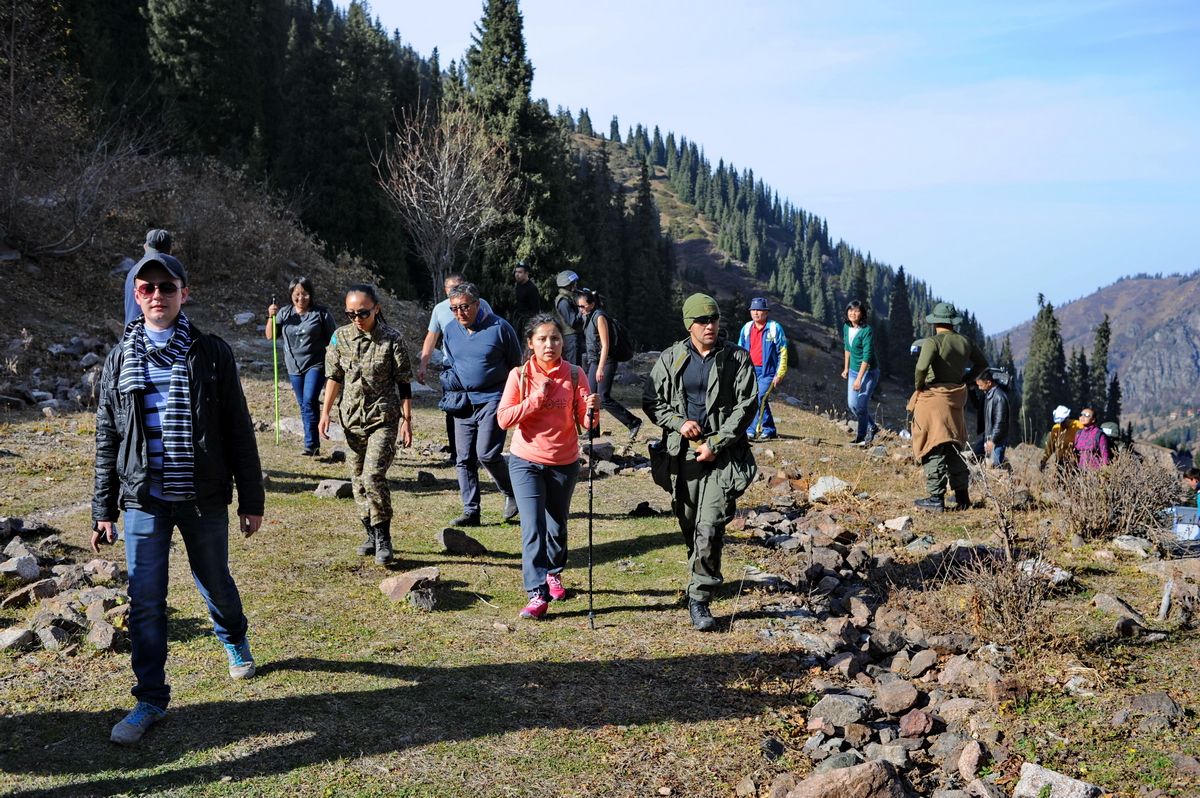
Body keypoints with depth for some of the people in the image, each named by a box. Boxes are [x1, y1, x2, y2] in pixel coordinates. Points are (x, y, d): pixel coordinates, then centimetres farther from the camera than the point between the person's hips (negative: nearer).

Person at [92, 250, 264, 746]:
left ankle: (235, 643, 45)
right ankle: (151, 699, 15)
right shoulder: (120, 360, 4)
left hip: (203, 499, -1)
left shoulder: (212, 354, -1)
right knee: (144, 602, 1)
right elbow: (107, 441, 8)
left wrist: (251, 500, -1)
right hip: (143, 500, 1)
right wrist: (103, 511, 6)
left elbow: (239, 433, 0)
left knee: (216, 584, 15)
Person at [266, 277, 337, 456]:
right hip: (294, 367, 5)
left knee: (310, 401, -19)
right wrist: (271, 317, -10)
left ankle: (311, 445, -16)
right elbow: (270, 336, 7)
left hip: (316, 365, -5)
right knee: (303, 405, 10)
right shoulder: (284, 313, 6)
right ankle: (313, 445, 19)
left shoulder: (321, 313, -6)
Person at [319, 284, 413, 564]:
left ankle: (383, 538, -5)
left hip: (384, 418, -5)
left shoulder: (392, 339, -8)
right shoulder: (341, 336, 3)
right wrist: (325, 412, 6)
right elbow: (334, 376, 11)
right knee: (359, 481, 10)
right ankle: (372, 535, 24)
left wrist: (406, 420, -4)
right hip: (352, 419, 5)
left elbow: (404, 383, -3)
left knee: (373, 476, -17)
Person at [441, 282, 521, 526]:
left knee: (486, 453, -15)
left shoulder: (499, 327, -8)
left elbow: (516, 365, 2)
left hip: (492, 399, -5)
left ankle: (511, 493, 10)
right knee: (464, 459, 4)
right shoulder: (450, 331, 7)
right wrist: (449, 378, 4)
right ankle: (471, 512, 11)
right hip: (463, 402, 6)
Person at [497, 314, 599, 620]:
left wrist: (591, 411, -29)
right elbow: (503, 419, -12)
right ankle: (537, 594, -6)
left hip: (564, 463, 1)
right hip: (526, 462, -1)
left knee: (557, 525, 16)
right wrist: (536, 399, -19)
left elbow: (585, 422, -8)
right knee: (533, 528, -10)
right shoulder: (519, 375, -7)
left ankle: (554, 574, 41)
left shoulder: (574, 374, -6)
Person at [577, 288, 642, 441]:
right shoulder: (589, 316, 12)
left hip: (606, 362, -9)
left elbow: (605, 345, -19)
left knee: (603, 398, -11)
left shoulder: (599, 317, -14)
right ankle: (593, 432, 14)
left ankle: (633, 423, -2)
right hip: (594, 361, 9)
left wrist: (600, 368, -23)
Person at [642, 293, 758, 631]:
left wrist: (715, 444, -11)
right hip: (682, 454, 3)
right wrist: (678, 423, -9)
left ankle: (699, 599, -3)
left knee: (709, 530, -12)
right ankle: (704, 577, 37)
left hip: (722, 455, -3)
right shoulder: (671, 359, 7)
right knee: (688, 525, 13)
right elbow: (651, 401, 9)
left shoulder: (737, 359, 2)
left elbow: (746, 406, -3)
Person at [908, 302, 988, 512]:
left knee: (934, 449, -2)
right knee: (953, 447, 18)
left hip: (932, 397, -6)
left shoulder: (932, 342, -13)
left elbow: (922, 367, -27)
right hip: (955, 399, 6)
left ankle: (936, 499, -2)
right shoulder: (965, 342, 7)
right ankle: (961, 495, 21)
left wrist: (918, 385, -10)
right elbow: (982, 363, 19)